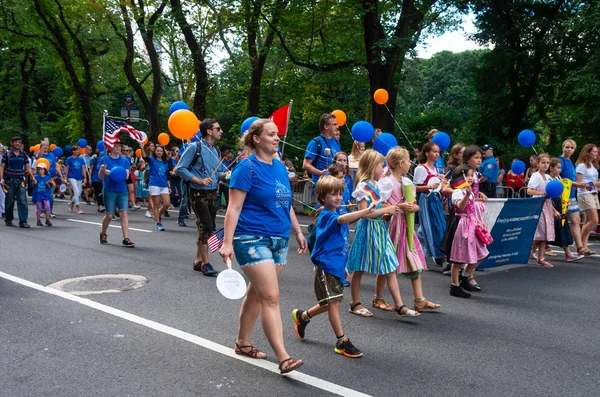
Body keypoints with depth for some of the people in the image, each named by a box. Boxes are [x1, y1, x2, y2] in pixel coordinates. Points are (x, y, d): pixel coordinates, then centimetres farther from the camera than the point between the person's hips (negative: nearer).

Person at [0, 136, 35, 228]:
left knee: (22, 201, -8)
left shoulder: (24, 154, 10)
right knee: (9, 201, 6)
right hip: (9, 181, -2)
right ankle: (8, 220, 23)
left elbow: (28, 167, 9)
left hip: (20, 181, 2)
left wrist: (32, 177, -4)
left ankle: (23, 221, -9)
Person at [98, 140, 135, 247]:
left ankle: (126, 239, -8)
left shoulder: (125, 160, 7)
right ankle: (103, 234, 28)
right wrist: (102, 170, -21)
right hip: (109, 191, -2)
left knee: (124, 213, -6)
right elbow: (101, 177, 1)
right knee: (109, 215, 2)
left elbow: (126, 175, -2)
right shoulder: (105, 159, 2)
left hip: (122, 191, 2)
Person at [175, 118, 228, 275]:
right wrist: (198, 180, -18)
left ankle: (198, 261, 22)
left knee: (208, 228, 11)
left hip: (213, 194, 8)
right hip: (199, 194, -7)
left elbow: (221, 172, 21)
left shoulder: (216, 151, 15)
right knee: (206, 226, -12)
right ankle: (205, 263, -5)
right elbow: (180, 168, -10)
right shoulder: (195, 147, -7)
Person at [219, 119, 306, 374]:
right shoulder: (247, 167, -10)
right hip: (253, 238, -7)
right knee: (271, 297, -11)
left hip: (279, 240, 7)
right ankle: (283, 358, -8)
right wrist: (227, 243, -18)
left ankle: (242, 343, 31)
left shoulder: (280, 167, 12)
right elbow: (234, 208, -13)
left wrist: (298, 232, 19)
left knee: (256, 293, 16)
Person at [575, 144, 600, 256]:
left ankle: (584, 246, 8)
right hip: (584, 195, -8)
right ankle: (580, 245, -3)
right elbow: (578, 183, -11)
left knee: (588, 221, 5)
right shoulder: (582, 166, -7)